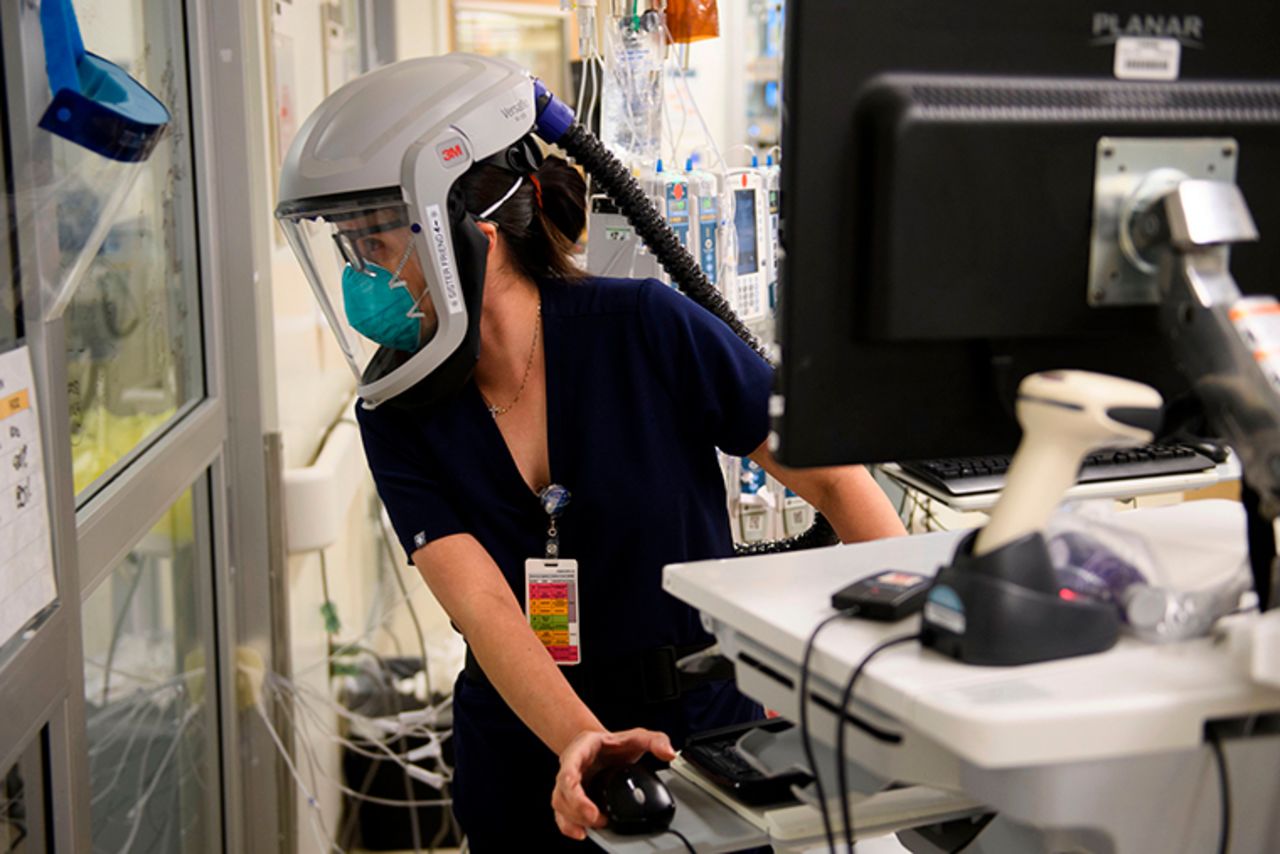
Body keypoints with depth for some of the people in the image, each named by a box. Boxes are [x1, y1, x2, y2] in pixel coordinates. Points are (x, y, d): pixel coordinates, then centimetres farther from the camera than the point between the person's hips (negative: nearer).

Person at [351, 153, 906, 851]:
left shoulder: (647, 328, -11)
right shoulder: (398, 414, -5)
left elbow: (831, 478, -7)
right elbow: (481, 606, -16)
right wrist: (582, 739, -32)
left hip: (703, 730, -2)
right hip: (527, 759, 2)